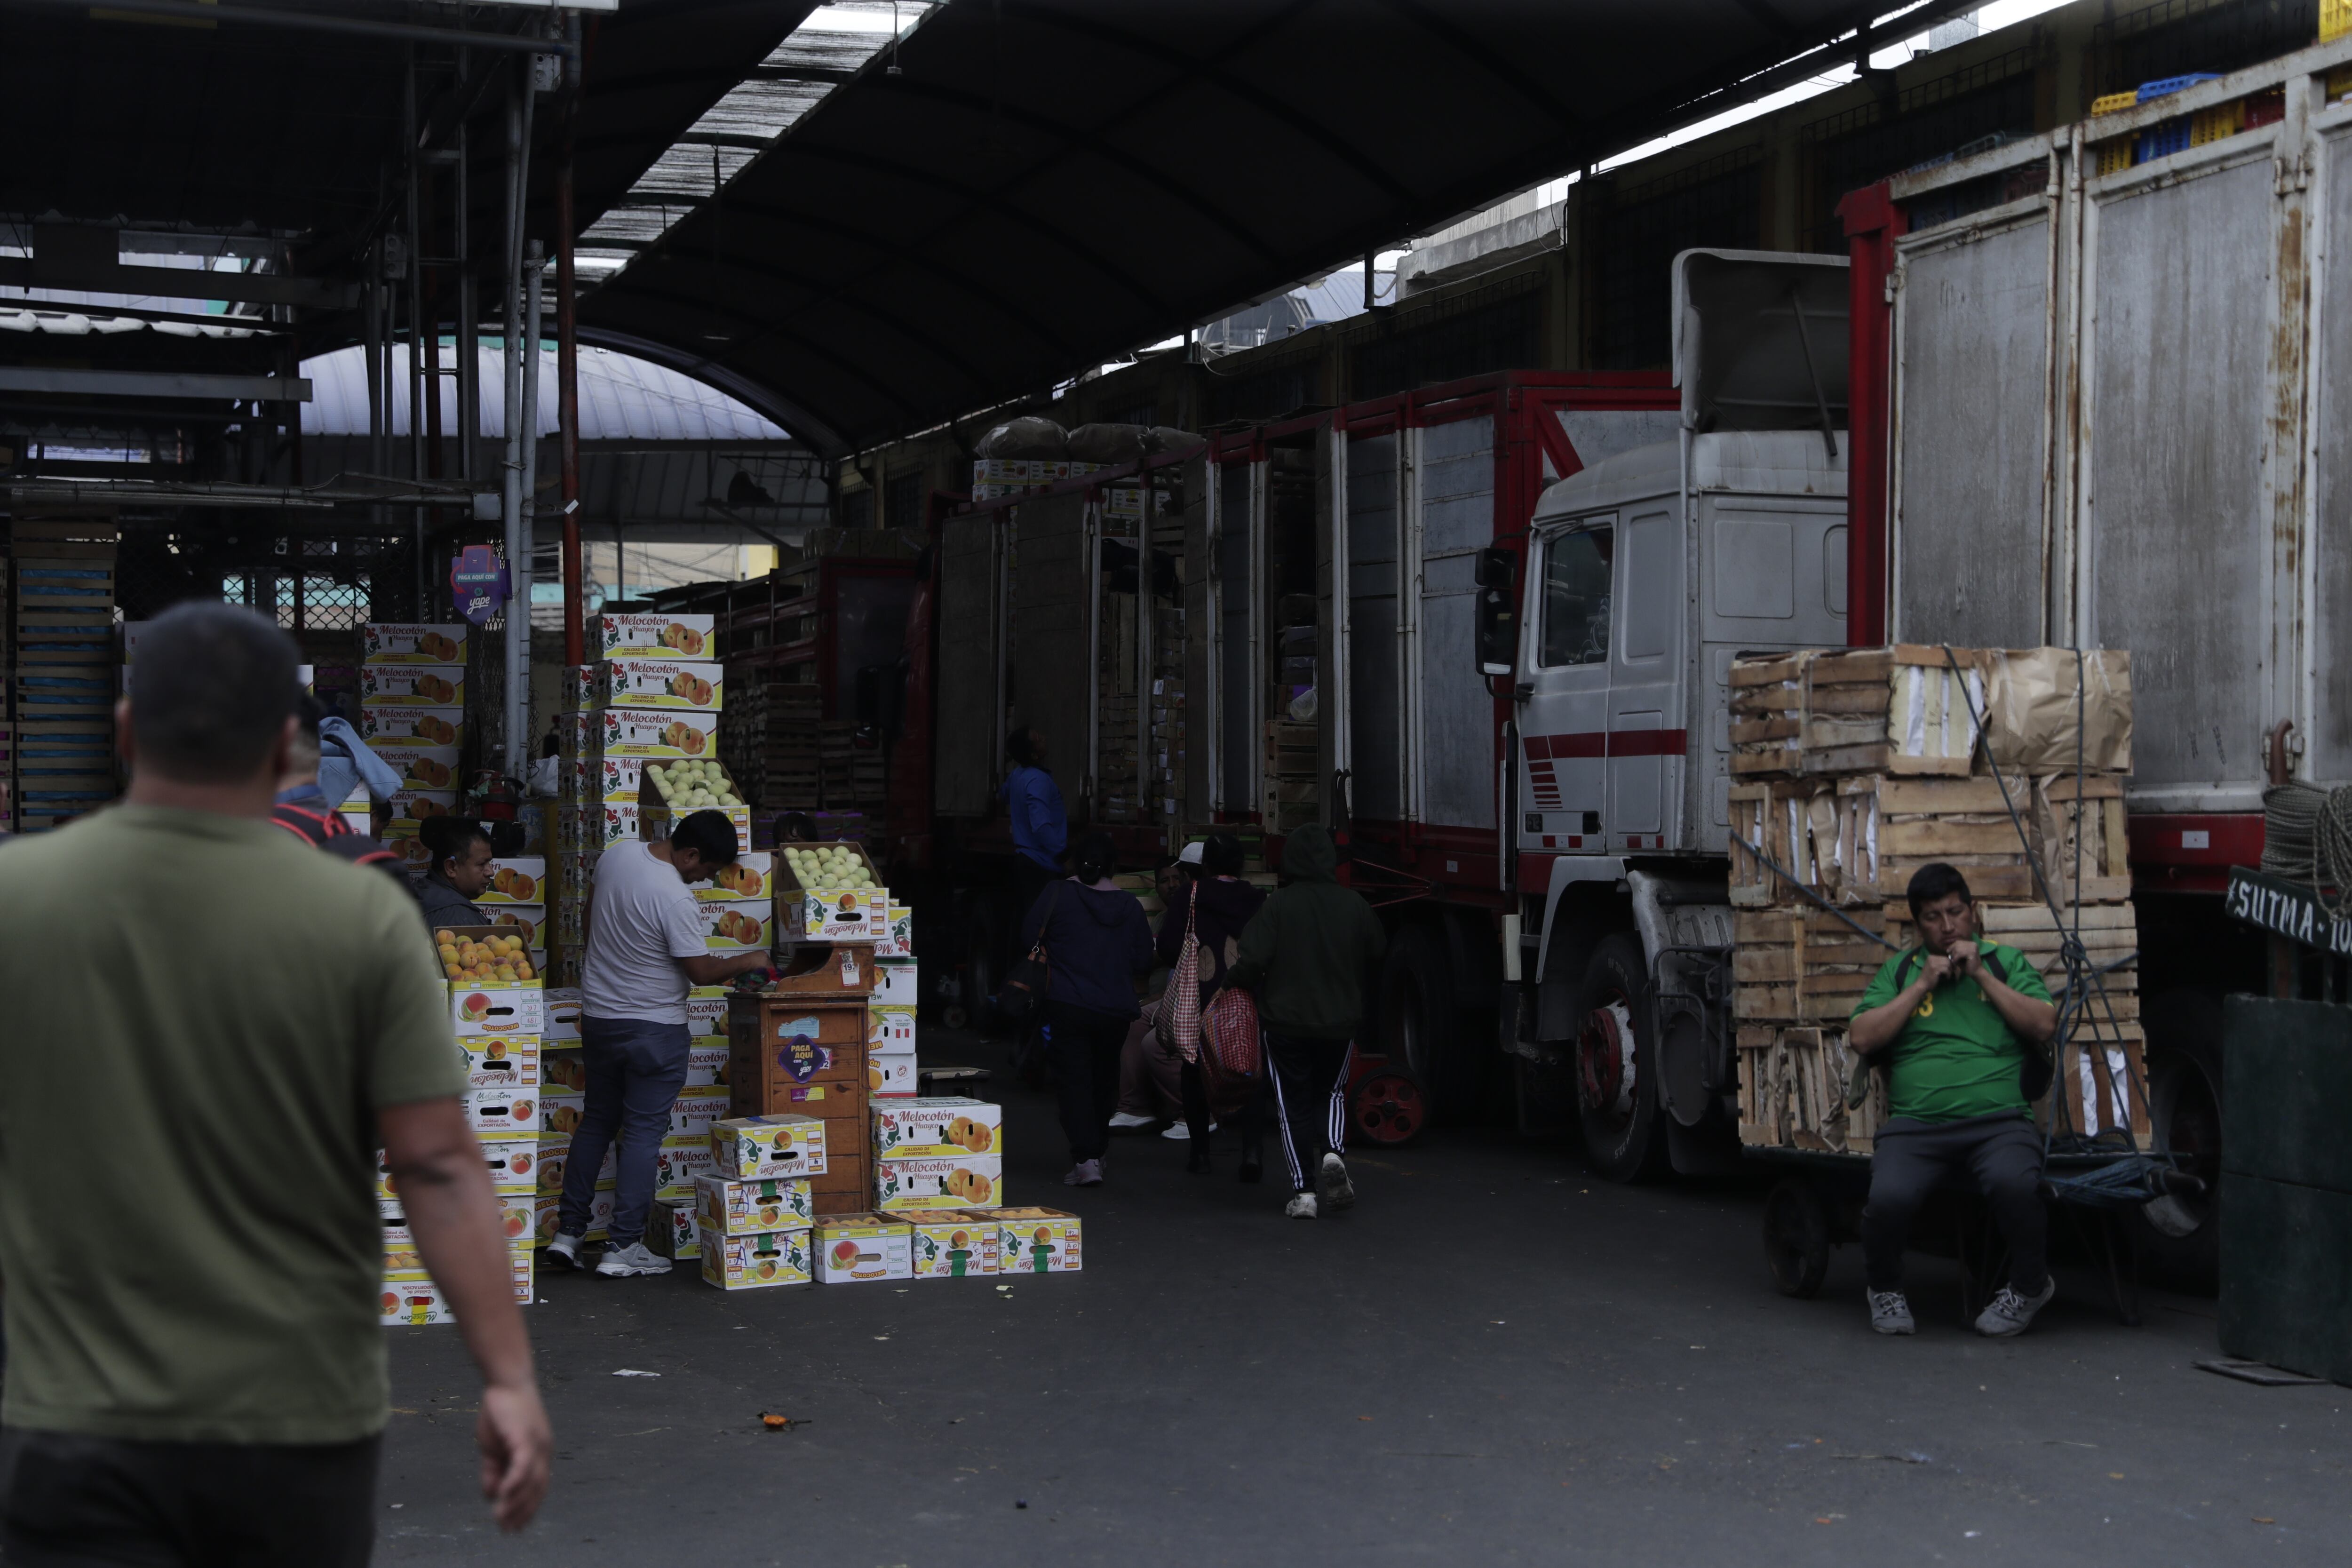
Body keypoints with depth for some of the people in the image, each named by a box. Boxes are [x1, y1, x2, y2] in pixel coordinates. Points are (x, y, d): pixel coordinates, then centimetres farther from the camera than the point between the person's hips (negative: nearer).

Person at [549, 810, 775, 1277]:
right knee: (643, 1133, 0)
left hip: (598, 1015, 7)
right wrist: (746, 962, -1)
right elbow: (702, 972, -18)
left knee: (597, 1122, 17)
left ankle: (569, 1231, 17)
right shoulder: (676, 898, -24)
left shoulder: (616, 855, -1)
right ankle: (623, 1247, 2)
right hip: (654, 1027, -7)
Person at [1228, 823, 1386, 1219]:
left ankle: (1304, 1190, 3)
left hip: (1287, 1020, -2)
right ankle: (1332, 1153, -5)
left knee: (1294, 1105, 7)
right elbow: (1379, 954, 6)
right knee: (1331, 1092, 21)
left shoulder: (1279, 904, -14)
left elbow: (1255, 959, -19)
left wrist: (1233, 979, 2)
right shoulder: (1353, 904, -5)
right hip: (1341, 1020, 3)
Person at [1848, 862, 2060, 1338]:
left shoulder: (2006, 962, 20)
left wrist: (1981, 975, 1)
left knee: (2014, 1184, -34)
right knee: (1889, 1197, -29)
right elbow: (1862, 1037, 7)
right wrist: (1923, 985, 3)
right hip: (1915, 1123, 1)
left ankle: (2030, 1286, -3)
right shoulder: (1898, 970, 20)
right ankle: (1886, 1289, 3)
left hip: (1998, 1119, 0)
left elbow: (2044, 1026, 5)